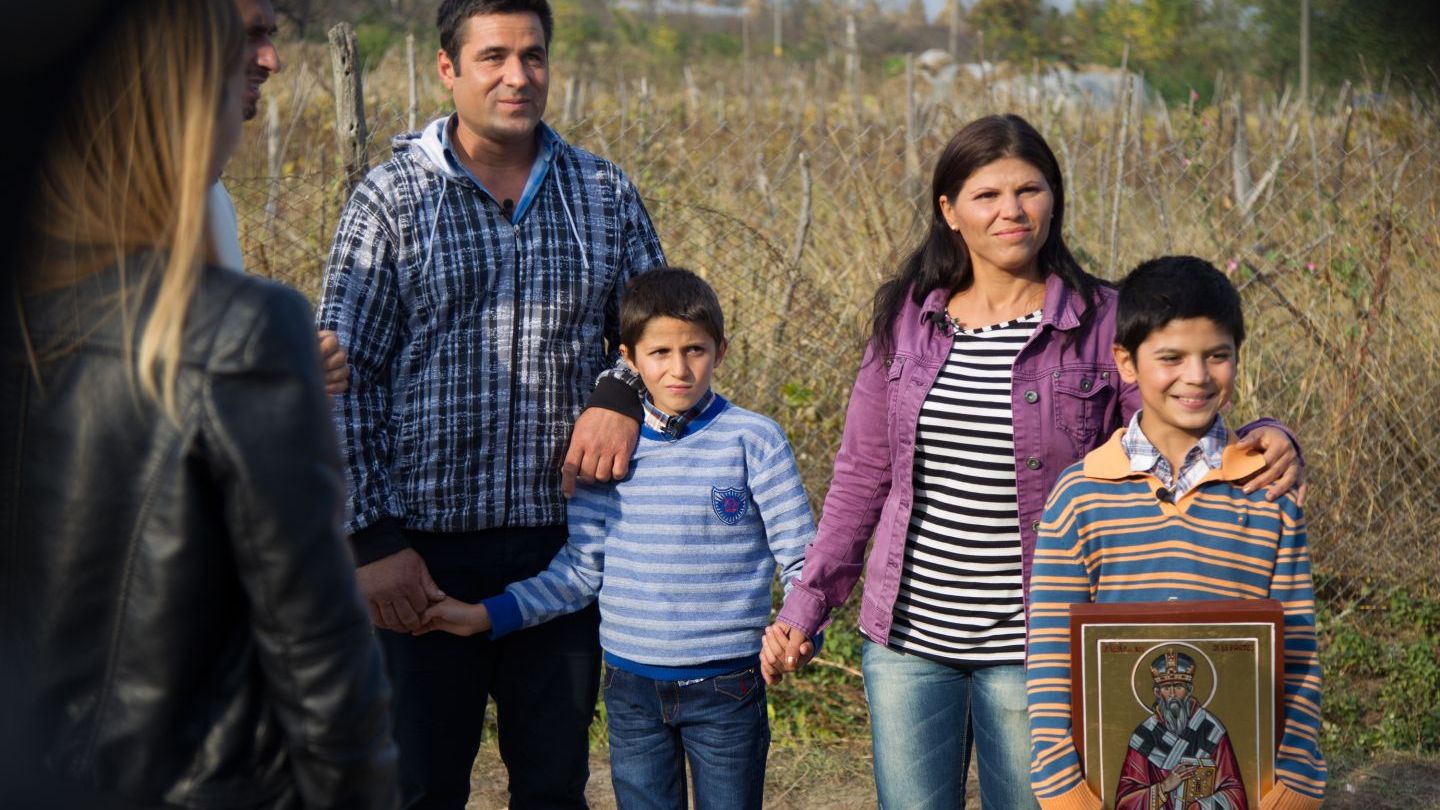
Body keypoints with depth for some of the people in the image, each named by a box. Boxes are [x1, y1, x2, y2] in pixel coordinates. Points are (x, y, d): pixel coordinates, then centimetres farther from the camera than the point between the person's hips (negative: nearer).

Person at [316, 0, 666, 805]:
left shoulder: (606, 194, 6)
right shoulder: (391, 200, -2)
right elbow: (345, 380, -3)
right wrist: (375, 538, -9)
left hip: (562, 540, 2)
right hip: (427, 547, -2)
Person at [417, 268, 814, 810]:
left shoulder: (753, 441, -5)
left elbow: (803, 558, -3)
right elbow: (582, 568, 6)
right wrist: (487, 615, -1)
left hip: (726, 686, -2)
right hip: (632, 686, 3)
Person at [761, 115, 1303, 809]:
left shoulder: (1103, 323, -5)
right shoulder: (906, 319, 3)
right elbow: (861, 477, 9)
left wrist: (1264, 440, -26)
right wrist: (805, 606, 6)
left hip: (1032, 646, -2)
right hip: (905, 639, 3)